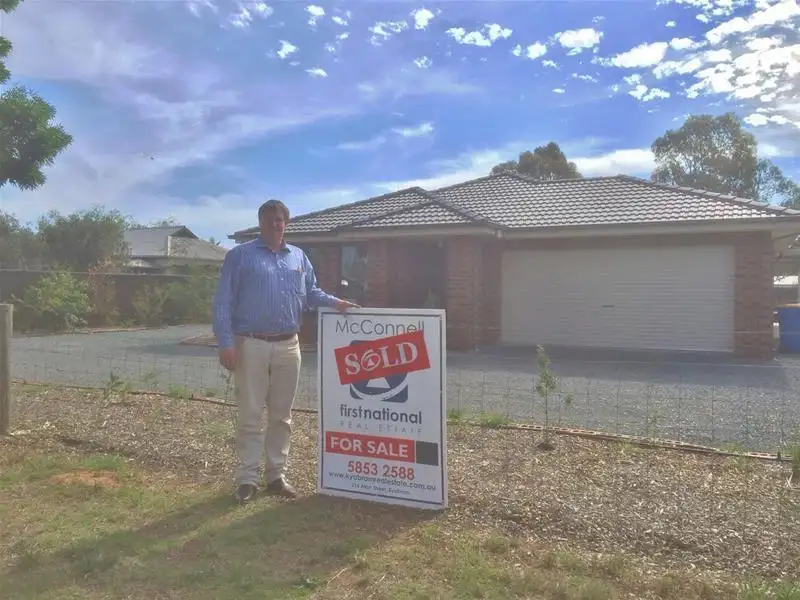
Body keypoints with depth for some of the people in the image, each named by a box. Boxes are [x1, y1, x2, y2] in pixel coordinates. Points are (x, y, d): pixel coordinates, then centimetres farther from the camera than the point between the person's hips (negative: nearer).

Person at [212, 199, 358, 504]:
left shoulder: (298, 257, 15)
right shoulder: (240, 255, 1)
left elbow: (310, 293, 20)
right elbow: (223, 303, -4)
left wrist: (334, 302, -1)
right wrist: (226, 343, -13)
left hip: (288, 346, 4)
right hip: (251, 345, -4)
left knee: (281, 416, 10)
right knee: (250, 416, 1)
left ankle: (276, 474, 21)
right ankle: (247, 478, 11)